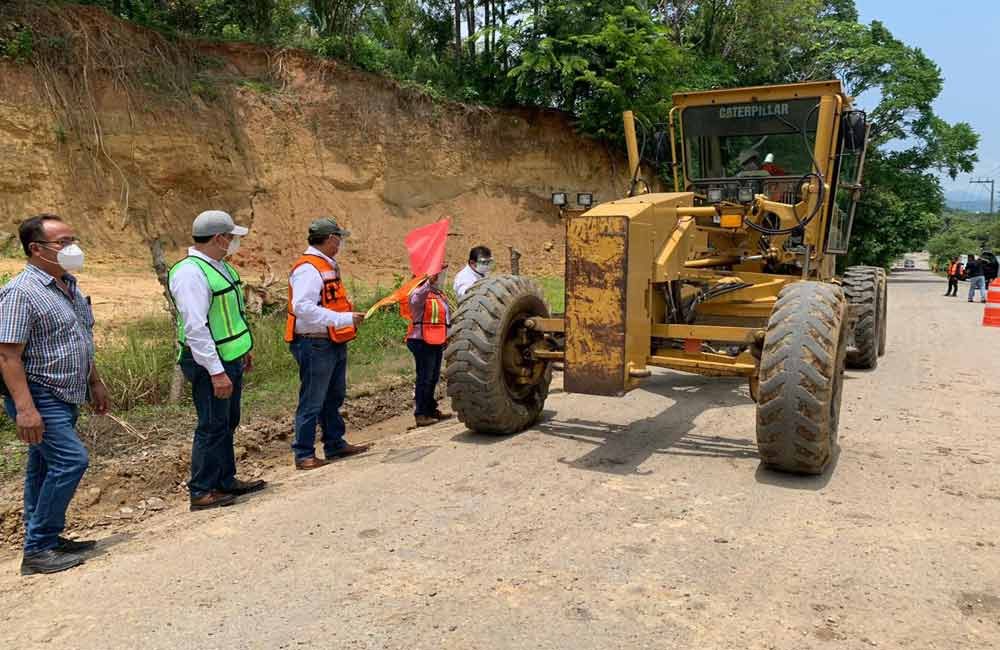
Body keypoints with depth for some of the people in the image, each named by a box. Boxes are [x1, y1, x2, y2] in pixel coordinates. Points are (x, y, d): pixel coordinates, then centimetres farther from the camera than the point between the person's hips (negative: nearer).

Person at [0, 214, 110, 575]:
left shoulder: (68, 286, 11)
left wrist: (94, 383, 22)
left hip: (64, 397, 9)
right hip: (39, 398, -9)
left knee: (44, 468, 16)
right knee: (70, 460, -15)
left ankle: (45, 540, 26)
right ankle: (37, 550, -5)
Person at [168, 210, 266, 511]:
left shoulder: (220, 266, 10)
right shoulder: (190, 273, -21)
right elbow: (195, 328, -26)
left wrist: (244, 349, 23)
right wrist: (216, 371, -27)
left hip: (231, 359, 10)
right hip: (210, 363, -10)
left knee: (227, 424, 19)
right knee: (212, 427, -1)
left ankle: (226, 480, 32)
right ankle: (201, 492, 12)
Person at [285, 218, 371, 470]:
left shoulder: (327, 266, 14)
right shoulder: (308, 269, -18)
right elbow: (302, 307, -29)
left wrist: (350, 313, 11)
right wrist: (344, 319, -29)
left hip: (334, 343, 10)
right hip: (315, 344, -10)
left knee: (334, 398, 20)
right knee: (312, 402, -1)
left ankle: (335, 444, 33)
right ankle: (304, 455, 10)